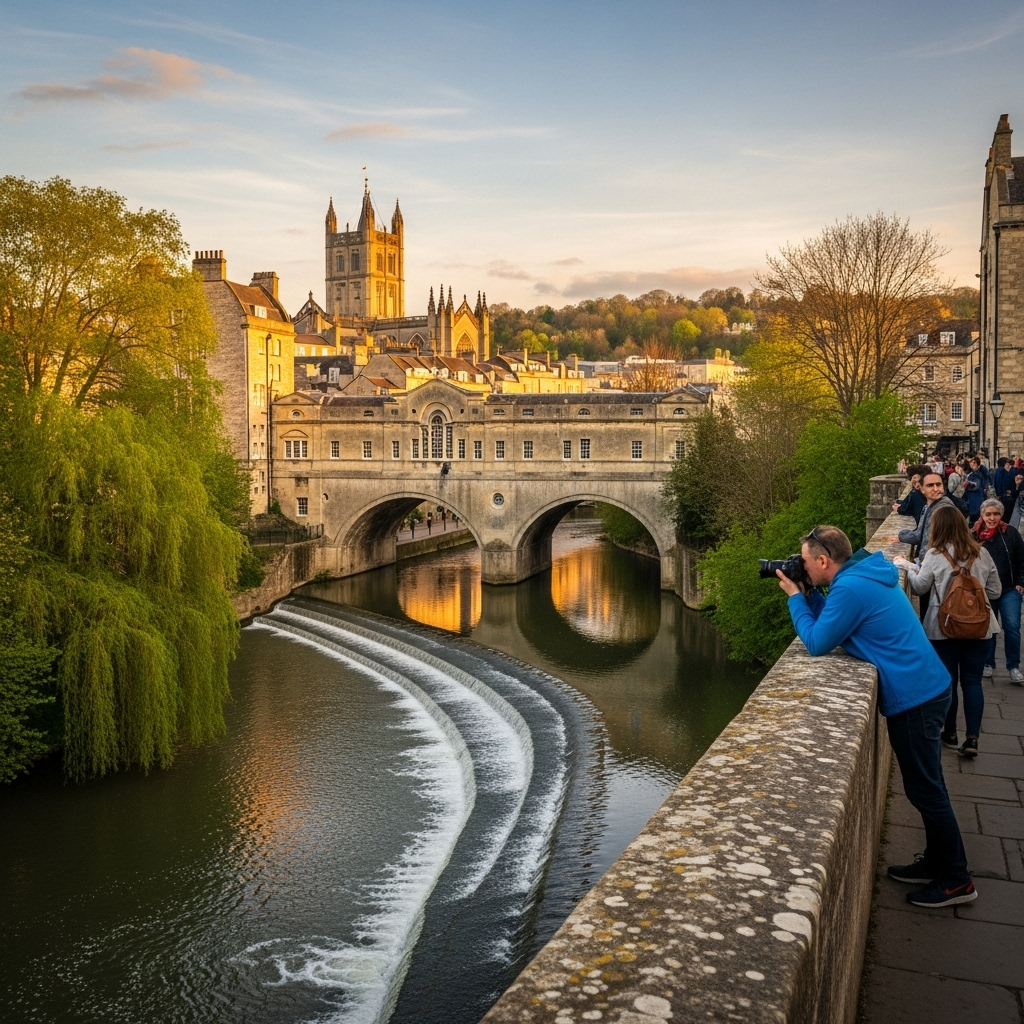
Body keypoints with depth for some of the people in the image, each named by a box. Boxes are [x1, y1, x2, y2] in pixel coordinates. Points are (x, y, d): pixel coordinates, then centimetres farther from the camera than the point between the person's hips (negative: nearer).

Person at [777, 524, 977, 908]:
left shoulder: (850, 588, -22)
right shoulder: (865, 575, 10)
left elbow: (817, 644, -15)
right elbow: (833, 625, 15)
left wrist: (795, 596, -7)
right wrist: (807, 595, 6)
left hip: (915, 698, -10)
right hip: (925, 688, 10)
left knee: (925, 789, 2)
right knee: (925, 785, 20)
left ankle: (956, 880, 15)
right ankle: (937, 862, 33)